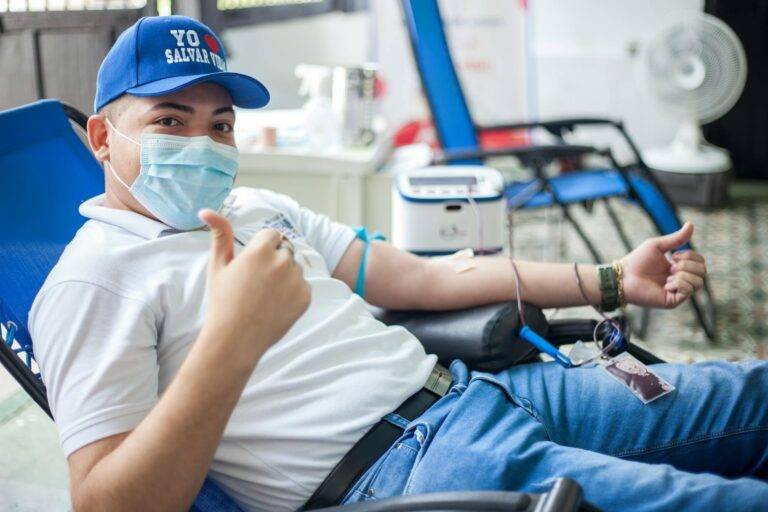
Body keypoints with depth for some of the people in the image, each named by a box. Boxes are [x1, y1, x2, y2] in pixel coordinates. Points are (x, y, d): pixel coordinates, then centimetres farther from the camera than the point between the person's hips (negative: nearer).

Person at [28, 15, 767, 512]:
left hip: (462, 387, 9)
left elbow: (419, 277, 19)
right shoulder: (91, 280, -3)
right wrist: (232, 339, -29)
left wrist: (611, 281, 14)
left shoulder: (257, 209, 20)